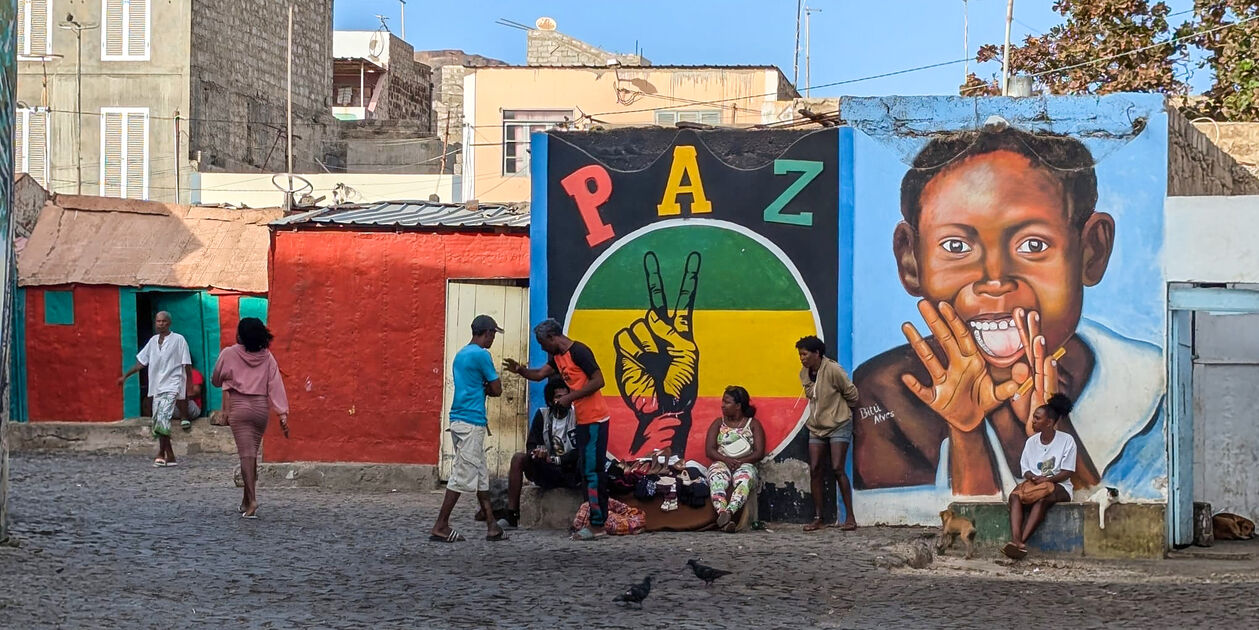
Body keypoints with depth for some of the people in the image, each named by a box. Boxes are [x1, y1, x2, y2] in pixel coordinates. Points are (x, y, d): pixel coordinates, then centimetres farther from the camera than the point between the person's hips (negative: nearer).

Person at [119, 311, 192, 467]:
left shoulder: (178, 340, -3)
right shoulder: (153, 341, 13)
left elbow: (187, 365, -3)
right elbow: (141, 362, 18)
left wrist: (188, 387, -7)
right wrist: (125, 376, 12)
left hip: (172, 387, -7)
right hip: (156, 387, 7)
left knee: (163, 418, -22)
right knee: (157, 422, 5)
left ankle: (161, 454, -18)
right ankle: (170, 456, 11)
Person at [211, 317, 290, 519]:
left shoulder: (229, 354, -4)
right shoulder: (267, 357, 4)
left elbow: (215, 380, 8)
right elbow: (276, 385, -3)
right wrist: (282, 413, -5)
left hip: (239, 406, -4)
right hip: (262, 406, 4)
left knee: (246, 454, -7)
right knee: (253, 453, 15)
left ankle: (252, 501, -18)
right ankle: (247, 500, 23)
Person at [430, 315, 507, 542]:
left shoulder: (461, 354, 18)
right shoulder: (481, 355, -11)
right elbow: (496, 390, -9)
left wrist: (483, 388, -1)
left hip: (460, 420, 10)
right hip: (471, 423, -10)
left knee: (481, 475, 12)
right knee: (463, 476, -7)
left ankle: (491, 526, 13)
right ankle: (440, 527, -7)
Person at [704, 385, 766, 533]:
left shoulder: (753, 424, 12)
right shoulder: (718, 423, 18)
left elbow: (759, 453, 2)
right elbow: (709, 450, 6)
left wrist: (740, 461, -14)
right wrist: (725, 459, -14)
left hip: (745, 465, -1)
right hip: (721, 463, 1)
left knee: (744, 480, -39)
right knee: (717, 479, -37)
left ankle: (728, 512, -63)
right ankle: (724, 516, -59)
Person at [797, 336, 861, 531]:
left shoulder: (833, 370, -17)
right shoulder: (804, 374, 5)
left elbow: (851, 393, -8)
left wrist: (843, 410, 8)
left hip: (838, 425, -7)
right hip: (816, 427, 7)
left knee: (837, 469, -12)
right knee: (815, 471, 1)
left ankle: (850, 517, -9)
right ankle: (817, 518, 5)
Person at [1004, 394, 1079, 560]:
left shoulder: (1066, 440, -3)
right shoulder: (1031, 441, 10)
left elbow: (1067, 472, -7)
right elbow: (1025, 469, 10)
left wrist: (1047, 479, -21)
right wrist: (1032, 477, -14)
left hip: (1058, 485, -4)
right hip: (1034, 482, 4)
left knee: (1041, 499, -38)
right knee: (1015, 495, -29)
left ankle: (1021, 542, -45)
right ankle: (1015, 540, -47)